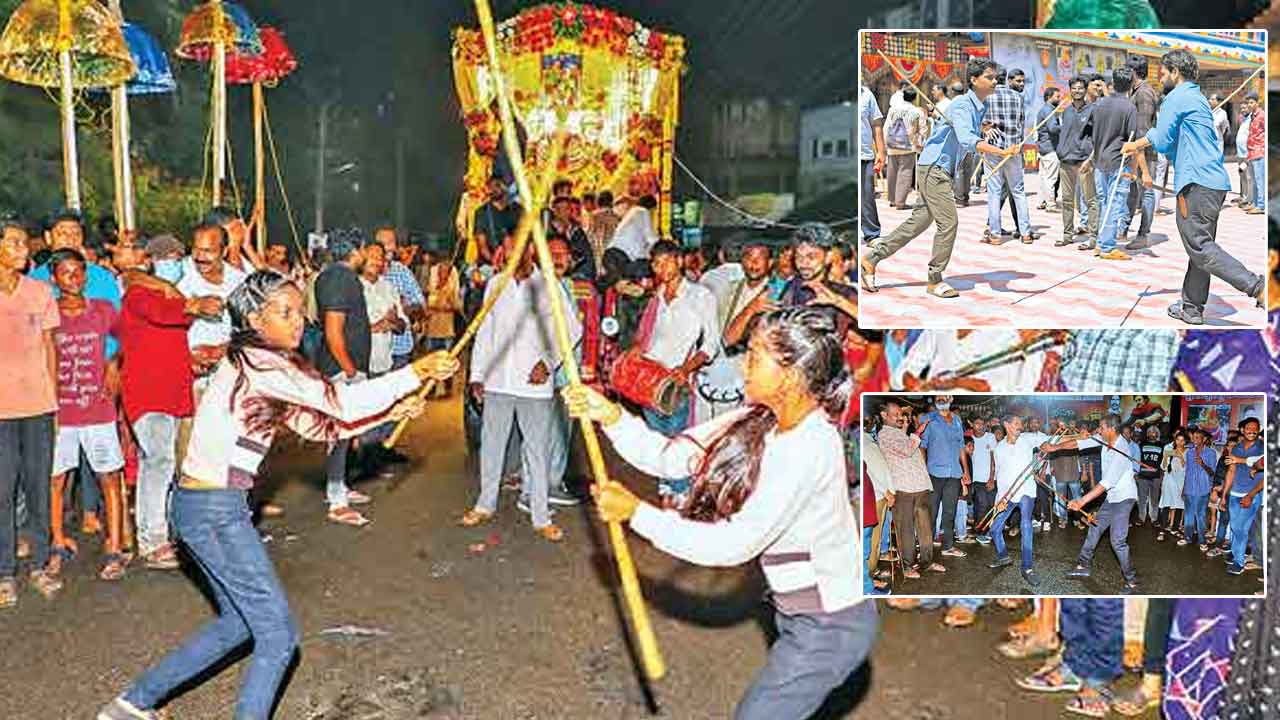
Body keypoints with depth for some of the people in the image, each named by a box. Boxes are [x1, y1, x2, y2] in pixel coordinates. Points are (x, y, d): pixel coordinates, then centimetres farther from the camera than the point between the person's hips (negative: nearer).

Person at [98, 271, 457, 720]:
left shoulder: (265, 364, 12)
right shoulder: (258, 362, -18)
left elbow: (318, 426, 14)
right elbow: (342, 403, -22)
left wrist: (388, 413, 7)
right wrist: (415, 374, -16)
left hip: (202, 506, 10)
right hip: (215, 512, -10)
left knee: (238, 623, 23)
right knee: (278, 633, -1)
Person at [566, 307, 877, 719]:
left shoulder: (809, 448, -31)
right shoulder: (760, 423, -5)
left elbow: (733, 544, -30)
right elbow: (670, 458, -4)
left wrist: (636, 513, -25)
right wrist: (611, 417, -17)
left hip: (829, 628, -9)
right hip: (800, 612, 9)